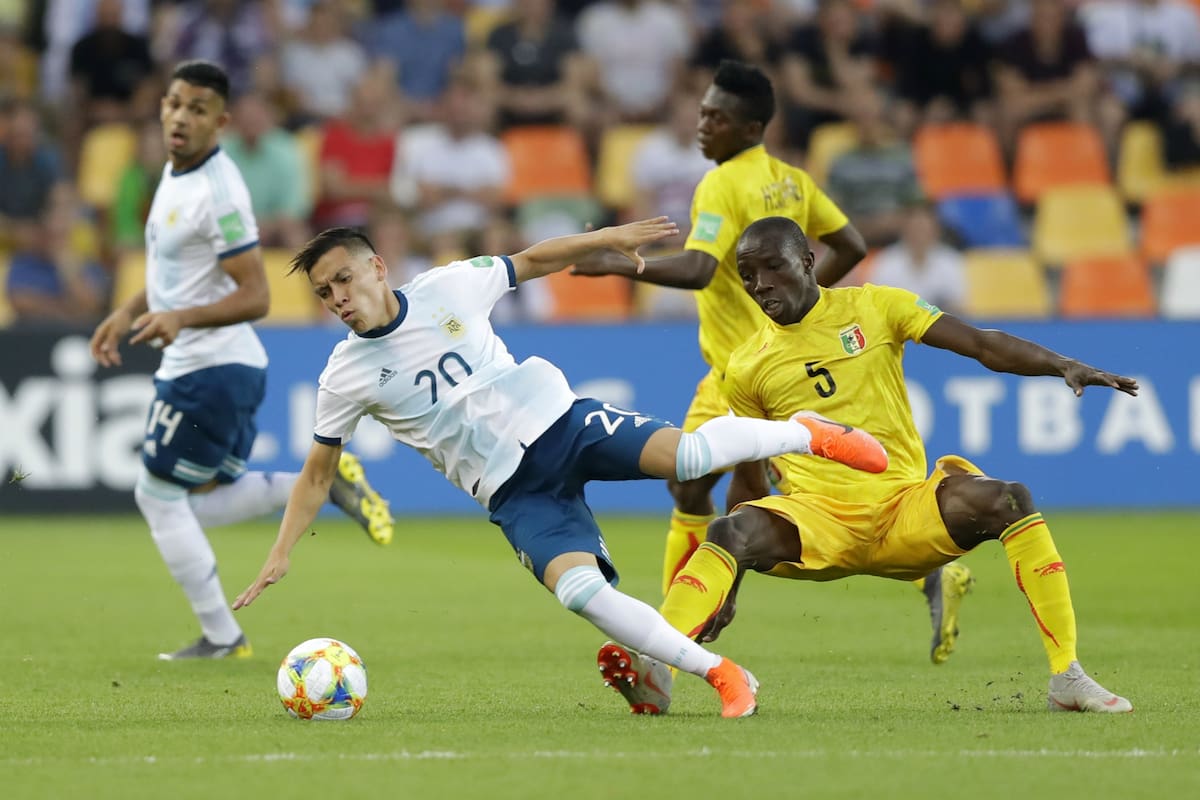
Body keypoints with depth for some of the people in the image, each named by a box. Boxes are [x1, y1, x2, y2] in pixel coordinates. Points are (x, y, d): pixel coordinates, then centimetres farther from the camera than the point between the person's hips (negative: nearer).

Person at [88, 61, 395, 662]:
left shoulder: (218, 191, -20)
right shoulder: (176, 173, 10)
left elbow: (254, 296, -23)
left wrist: (182, 318, -34)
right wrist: (129, 313, 17)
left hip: (210, 368, -10)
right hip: (220, 366, 10)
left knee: (157, 494, -1)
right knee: (204, 502, 15)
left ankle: (221, 638, 5)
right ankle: (323, 482, 14)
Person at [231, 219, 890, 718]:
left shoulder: (447, 287, -3)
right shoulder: (345, 376, -2)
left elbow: (533, 261, 12)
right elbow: (316, 475, 6)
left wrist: (605, 238, 1)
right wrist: (279, 557, -2)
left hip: (556, 421, 0)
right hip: (513, 491, 0)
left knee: (688, 454, -24)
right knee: (577, 588, -26)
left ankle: (806, 435, 6)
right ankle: (720, 676, -15)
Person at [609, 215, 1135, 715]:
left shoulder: (873, 309, 5)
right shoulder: (746, 368, 9)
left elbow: (984, 345, -1)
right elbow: (750, 481, 16)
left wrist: (1065, 366, -17)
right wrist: (726, 589, 12)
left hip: (905, 507, 0)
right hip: (816, 517, 0)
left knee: (1008, 501, -26)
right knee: (733, 531, -30)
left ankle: (1067, 678, -23)